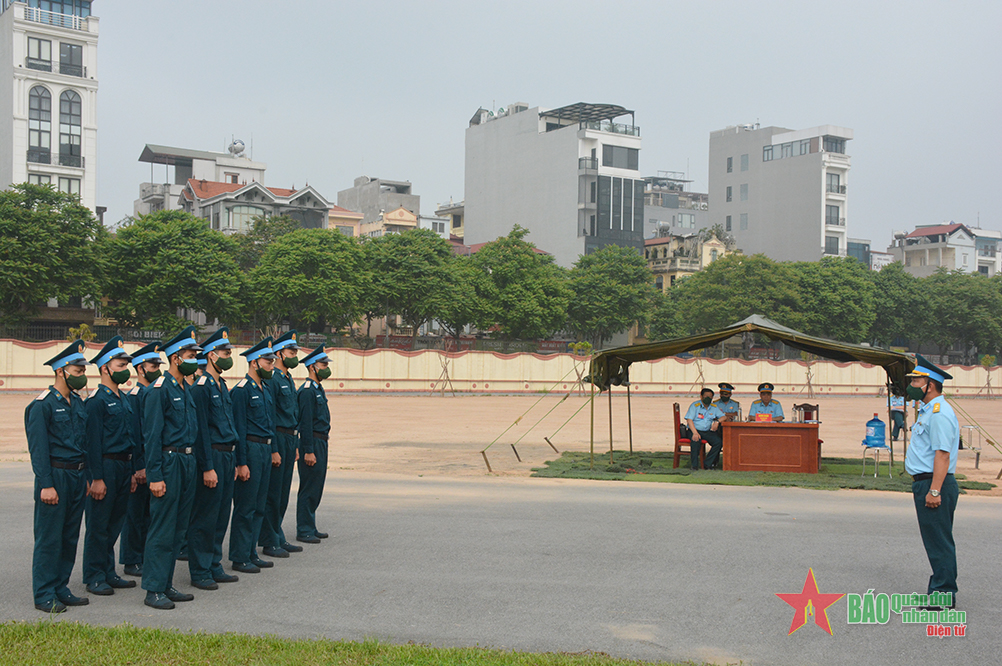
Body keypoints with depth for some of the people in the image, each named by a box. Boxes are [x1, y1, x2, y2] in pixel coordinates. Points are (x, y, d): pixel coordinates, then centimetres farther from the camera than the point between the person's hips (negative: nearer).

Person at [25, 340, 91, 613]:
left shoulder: (77, 403, 13)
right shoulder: (42, 405, -10)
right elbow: (38, 449, -13)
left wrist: (85, 477, 14)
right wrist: (46, 485, -17)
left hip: (77, 477, 7)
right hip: (55, 476, -7)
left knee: (70, 537, 11)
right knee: (49, 537, -2)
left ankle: (60, 588, 20)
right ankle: (44, 595, 6)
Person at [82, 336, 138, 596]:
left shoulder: (124, 399, 15)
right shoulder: (96, 401, -11)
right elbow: (93, 441, -15)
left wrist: (132, 471, 15)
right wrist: (97, 477, -18)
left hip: (123, 466, 8)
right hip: (105, 467, -8)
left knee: (115, 524, 13)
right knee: (98, 526, 0)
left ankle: (108, 573, 21)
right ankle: (94, 577, 8)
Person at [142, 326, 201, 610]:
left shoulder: (187, 389, 15)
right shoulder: (159, 389, -11)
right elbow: (152, 435, -14)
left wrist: (193, 463, 15)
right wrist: (155, 476, -17)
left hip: (187, 462, 9)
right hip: (169, 462, -9)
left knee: (179, 528, 12)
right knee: (162, 530, -4)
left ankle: (167, 584, 21)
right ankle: (153, 590, 4)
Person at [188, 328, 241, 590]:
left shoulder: (222, 386, 16)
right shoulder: (201, 387, -13)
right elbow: (201, 430, -17)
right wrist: (208, 467, -19)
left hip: (227, 456, 9)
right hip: (212, 457, -9)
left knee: (221, 517, 13)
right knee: (205, 519, -2)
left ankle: (214, 566, 22)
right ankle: (199, 572, 6)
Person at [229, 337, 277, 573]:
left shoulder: (264, 390, 16)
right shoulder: (242, 390, -12)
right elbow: (239, 428, -16)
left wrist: (270, 452, 16)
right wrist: (242, 463, -19)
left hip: (265, 450, 9)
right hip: (250, 450, -9)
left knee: (258, 507, 13)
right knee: (245, 507, -3)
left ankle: (251, 553, 22)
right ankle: (239, 558, 4)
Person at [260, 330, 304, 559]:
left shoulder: (289, 380, 16)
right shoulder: (272, 380, -13)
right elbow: (267, 417, -18)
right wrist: (273, 450, -20)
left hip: (290, 440, 9)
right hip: (277, 440, -9)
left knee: (283, 494, 13)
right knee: (273, 494, -3)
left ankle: (279, 538, 21)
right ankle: (269, 542, 3)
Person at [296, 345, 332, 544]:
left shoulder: (318, 389, 16)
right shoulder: (307, 391, -14)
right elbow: (306, 423, -19)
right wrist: (309, 451, -21)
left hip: (321, 443, 10)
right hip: (312, 443, -10)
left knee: (316, 488, 14)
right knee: (309, 489, -5)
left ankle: (310, 527, 22)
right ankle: (304, 531, 1)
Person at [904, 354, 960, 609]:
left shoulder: (939, 414, -17)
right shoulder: (928, 411, 17)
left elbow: (942, 454, -23)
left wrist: (934, 491, -27)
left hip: (934, 484, -11)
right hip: (926, 483, 11)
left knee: (939, 541, -5)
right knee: (937, 540, 15)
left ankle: (943, 595, 0)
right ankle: (941, 591, 22)